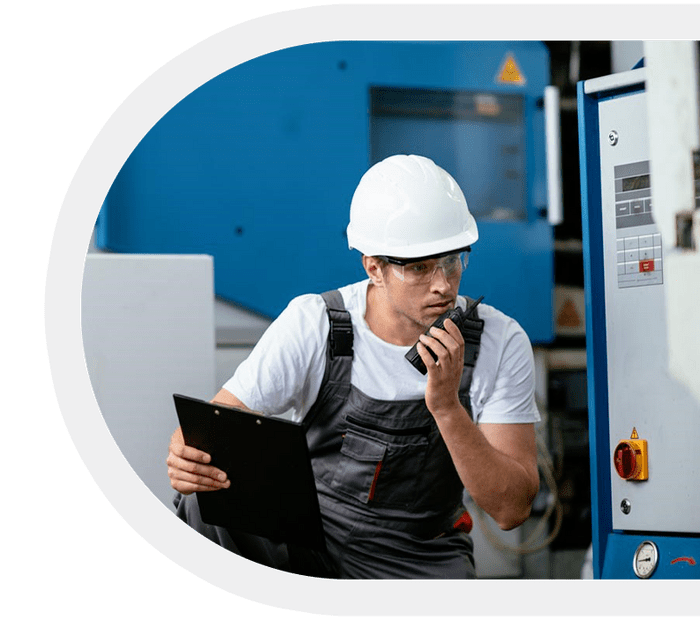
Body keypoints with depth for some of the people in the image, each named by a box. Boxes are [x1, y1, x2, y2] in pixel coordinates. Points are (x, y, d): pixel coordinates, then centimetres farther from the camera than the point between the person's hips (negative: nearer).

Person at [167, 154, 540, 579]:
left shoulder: (501, 343, -12)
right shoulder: (312, 325, -13)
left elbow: (512, 509, -16)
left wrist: (447, 406, -30)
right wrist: (187, 460, -37)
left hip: (420, 560, -1)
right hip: (307, 540, 1)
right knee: (207, 501, -29)